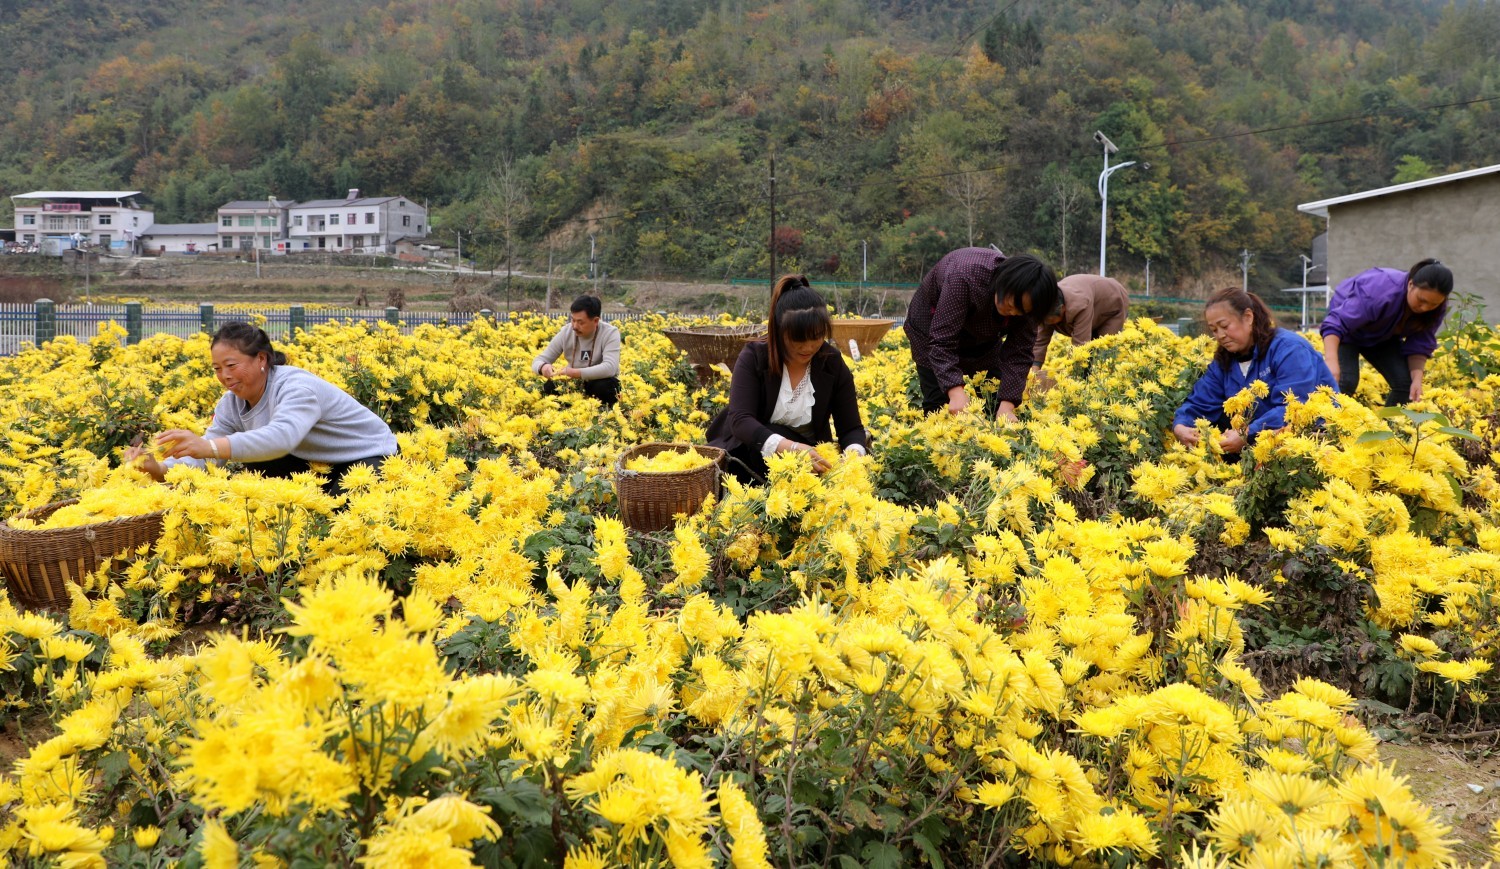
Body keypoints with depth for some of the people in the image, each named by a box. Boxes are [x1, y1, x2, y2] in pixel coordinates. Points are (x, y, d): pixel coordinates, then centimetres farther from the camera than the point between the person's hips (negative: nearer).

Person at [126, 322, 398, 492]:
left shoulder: (297, 387, -31)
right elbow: (205, 459, -13)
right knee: (256, 465, -12)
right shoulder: (232, 403, -7)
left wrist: (209, 446, -60)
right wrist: (160, 469, -34)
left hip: (371, 458, -8)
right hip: (320, 466, 8)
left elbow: (282, 437, -51)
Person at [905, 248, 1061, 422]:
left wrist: (1007, 405, -37)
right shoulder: (966, 276, -41)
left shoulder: (1025, 302, -26)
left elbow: (1019, 352, -23)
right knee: (940, 404, -11)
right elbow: (942, 341, -42)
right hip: (933, 327, -4)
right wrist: (956, 392, -53)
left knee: (993, 400, -4)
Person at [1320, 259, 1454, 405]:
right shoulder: (1381, 291, -40)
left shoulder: (1436, 309, -21)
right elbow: (1337, 323, -45)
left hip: (1383, 336, 6)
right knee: (1346, 382, -25)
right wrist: (1331, 360, -59)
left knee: (1405, 382, -10)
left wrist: (1417, 378, -31)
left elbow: (1420, 346, -14)